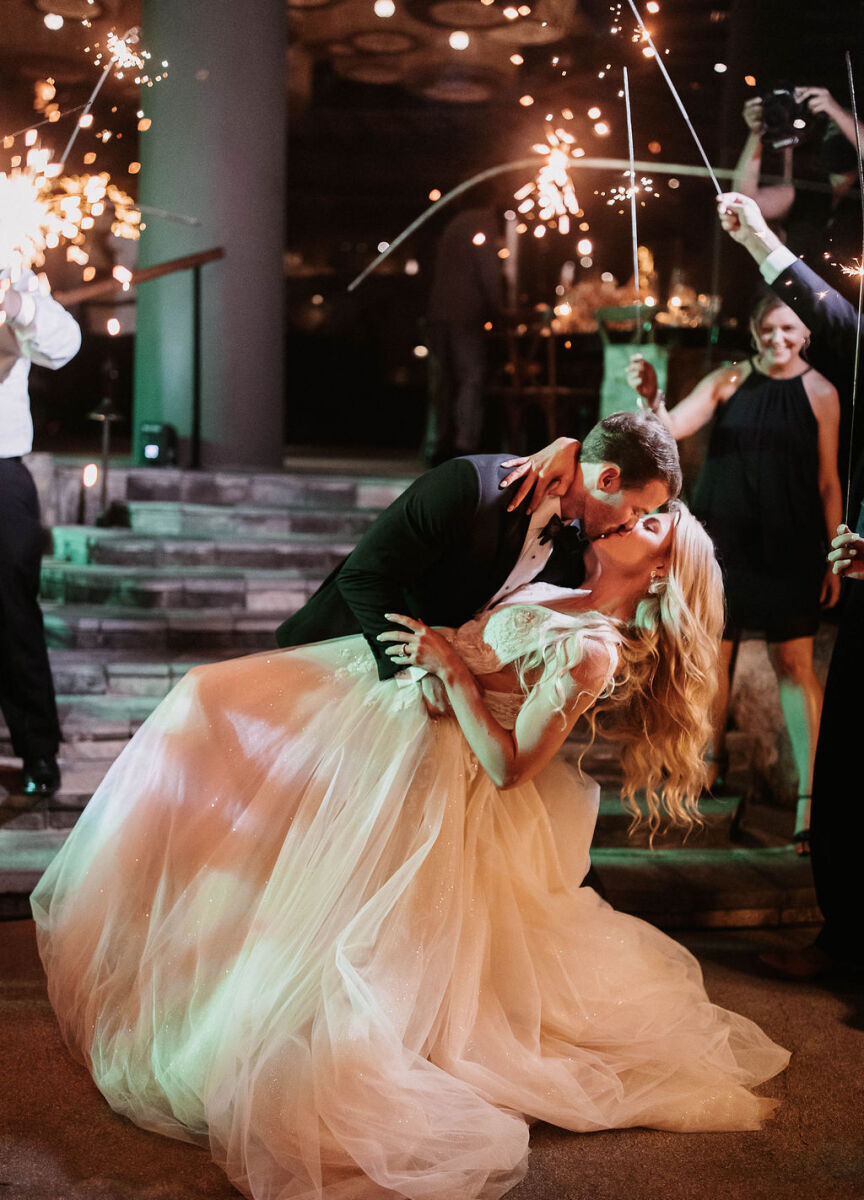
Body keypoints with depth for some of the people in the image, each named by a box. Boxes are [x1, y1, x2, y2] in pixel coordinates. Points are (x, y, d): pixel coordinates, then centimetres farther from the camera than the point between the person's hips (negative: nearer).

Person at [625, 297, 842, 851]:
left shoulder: (820, 393, -1)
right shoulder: (730, 381, 2)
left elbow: (828, 482, 2)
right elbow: (674, 427, -8)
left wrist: (833, 559, 1)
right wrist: (652, 399, -30)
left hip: (789, 546, -2)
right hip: (722, 536, 2)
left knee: (795, 664, -6)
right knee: (713, 654, 11)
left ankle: (810, 795, -2)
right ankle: (712, 757, 34)